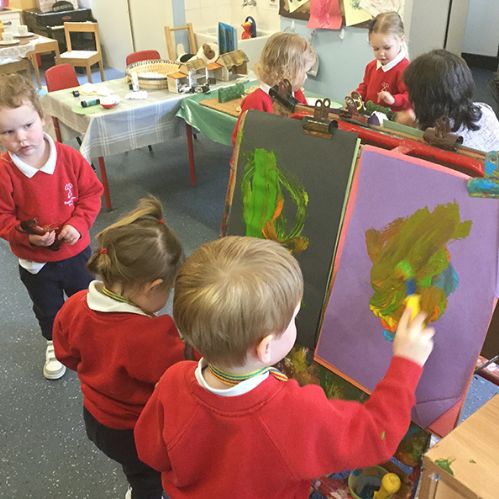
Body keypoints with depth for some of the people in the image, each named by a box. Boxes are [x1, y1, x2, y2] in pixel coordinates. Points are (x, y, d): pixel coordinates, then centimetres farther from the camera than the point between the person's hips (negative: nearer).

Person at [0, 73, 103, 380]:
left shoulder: (70, 158, -18)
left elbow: (91, 193, -7)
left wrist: (78, 223, -21)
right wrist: (26, 235, -30)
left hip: (76, 251, 1)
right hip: (34, 262, 0)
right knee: (48, 310, 24)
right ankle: (55, 343, 52)